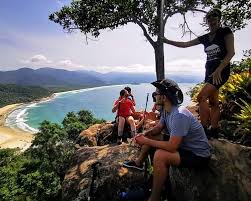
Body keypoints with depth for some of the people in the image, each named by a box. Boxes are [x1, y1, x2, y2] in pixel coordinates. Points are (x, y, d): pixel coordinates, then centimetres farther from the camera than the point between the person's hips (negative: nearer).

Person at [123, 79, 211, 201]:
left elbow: (172, 147, -35)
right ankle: (139, 162, 26)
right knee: (149, 136, 7)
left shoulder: (179, 115, -33)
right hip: (181, 144, 9)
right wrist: (145, 134, -11)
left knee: (160, 155, -31)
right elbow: (158, 128, 8)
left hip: (199, 155, -9)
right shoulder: (166, 110, -4)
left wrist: (146, 141, -24)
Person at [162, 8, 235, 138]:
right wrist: (168, 41, 11)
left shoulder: (225, 31, 0)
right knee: (213, 102, 6)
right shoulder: (205, 38, 15)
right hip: (209, 72, 7)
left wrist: (218, 70, -19)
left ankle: (204, 129, -12)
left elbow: (231, 52, -9)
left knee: (201, 97, -20)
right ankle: (214, 131, 12)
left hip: (221, 71, -7)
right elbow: (185, 44, 15)